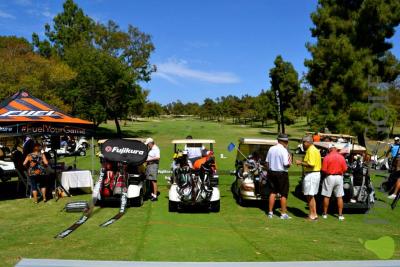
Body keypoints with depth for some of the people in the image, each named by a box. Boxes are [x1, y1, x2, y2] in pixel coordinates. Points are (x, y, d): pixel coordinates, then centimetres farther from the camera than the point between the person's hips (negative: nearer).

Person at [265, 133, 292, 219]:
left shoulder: (271, 149, 3)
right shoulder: (284, 150, -16)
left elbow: (267, 162, 8)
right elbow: (286, 164, -19)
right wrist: (290, 162, 1)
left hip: (271, 173, 6)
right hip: (282, 174, -6)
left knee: (273, 192, 14)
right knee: (284, 194, 5)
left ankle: (270, 212, 18)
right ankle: (283, 214, 10)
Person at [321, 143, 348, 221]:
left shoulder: (327, 157, -10)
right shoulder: (341, 157, -2)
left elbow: (324, 170, -11)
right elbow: (345, 169, 0)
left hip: (329, 177, -2)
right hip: (339, 177, 2)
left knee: (326, 196, 8)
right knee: (339, 197, 7)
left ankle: (325, 213, 16)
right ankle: (340, 215, 9)